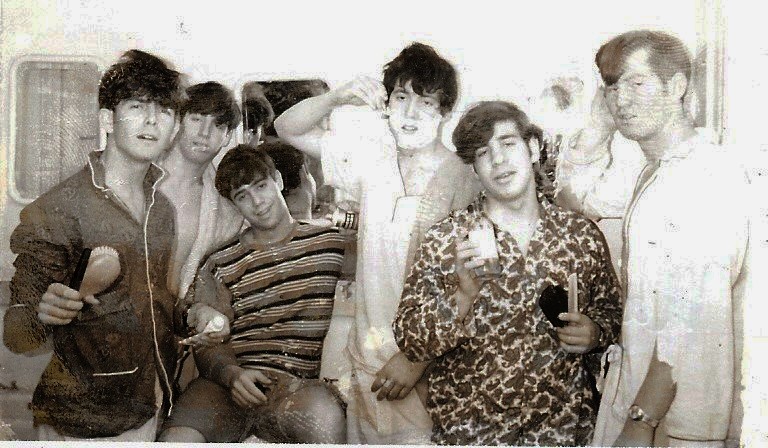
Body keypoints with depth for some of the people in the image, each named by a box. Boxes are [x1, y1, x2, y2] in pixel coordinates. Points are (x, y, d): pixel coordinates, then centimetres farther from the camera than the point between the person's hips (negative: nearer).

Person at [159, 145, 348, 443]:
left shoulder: (332, 242, 15)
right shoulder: (221, 265, 14)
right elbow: (208, 345, 10)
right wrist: (231, 374, -12)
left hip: (304, 383, -1)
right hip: (230, 383, 2)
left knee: (324, 413, -39)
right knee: (176, 438, -28)